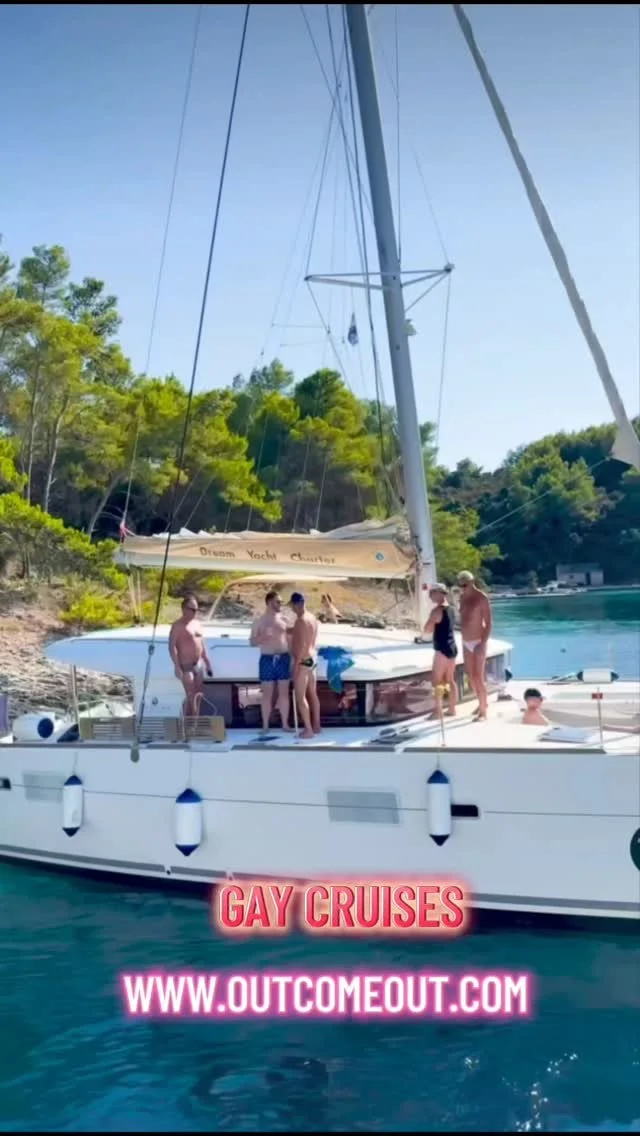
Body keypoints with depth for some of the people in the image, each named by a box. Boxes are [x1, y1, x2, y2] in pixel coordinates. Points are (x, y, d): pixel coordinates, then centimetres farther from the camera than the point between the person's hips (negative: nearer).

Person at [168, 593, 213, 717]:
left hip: (199, 664, 8)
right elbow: (172, 646, -16)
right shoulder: (178, 625, -10)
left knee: (198, 696, 9)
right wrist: (177, 667, -23)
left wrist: (208, 663, 18)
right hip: (186, 666, -8)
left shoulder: (197, 623, 14)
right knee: (191, 696, -11)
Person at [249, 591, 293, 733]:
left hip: (284, 658, 3)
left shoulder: (283, 619, 7)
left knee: (284, 693, 6)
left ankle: (285, 724, 14)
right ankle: (265, 725, 10)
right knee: (267, 695, 1)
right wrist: (262, 638, -19)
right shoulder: (259, 621, 0)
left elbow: (288, 639, 10)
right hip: (268, 659, -2)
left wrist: (292, 659, 5)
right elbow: (252, 642, 2)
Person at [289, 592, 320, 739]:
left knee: (300, 697, -5)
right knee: (312, 694, 15)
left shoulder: (301, 621, -20)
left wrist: (296, 665, -22)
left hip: (303, 661, -10)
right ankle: (316, 726, 22)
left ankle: (308, 730, -5)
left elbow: (301, 644, -24)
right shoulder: (312, 618, 10)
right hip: (312, 659, 10)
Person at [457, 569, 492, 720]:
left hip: (478, 642, -7)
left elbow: (488, 623, -15)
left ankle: (483, 711, -2)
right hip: (466, 642, 7)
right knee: (470, 676, 13)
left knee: (479, 677, -8)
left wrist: (483, 644, -21)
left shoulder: (482, 598, -14)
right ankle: (481, 703, 30)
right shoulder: (462, 598, 8)